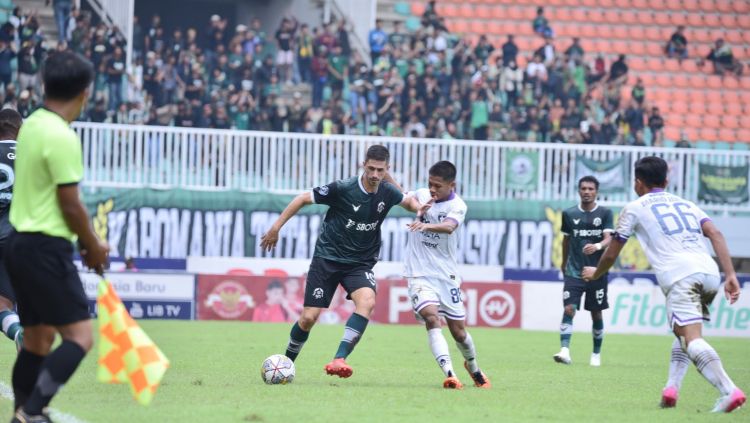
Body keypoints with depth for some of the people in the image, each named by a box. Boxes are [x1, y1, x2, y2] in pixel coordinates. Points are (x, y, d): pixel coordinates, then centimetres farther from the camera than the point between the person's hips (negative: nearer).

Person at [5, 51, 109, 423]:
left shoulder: (32, 125, 8)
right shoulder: (62, 137, -18)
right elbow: (70, 204, -16)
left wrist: (86, 240, 16)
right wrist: (94, 246, 0)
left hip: (22, 243, 9)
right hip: (47, 249, -9)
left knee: (38, 339, 14)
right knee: (80, 336, -10)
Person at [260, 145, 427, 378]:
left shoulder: (387, 192, -4)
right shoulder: (343, 188, -17)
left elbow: (408, 201, 20)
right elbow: (303, 199, -7)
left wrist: (421, 208, -4)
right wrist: (276, 228, -7)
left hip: (360, 263, 3)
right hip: (327, 259, -2)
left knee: (367, 301, -29)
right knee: (309, 317, -5)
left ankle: (339, 359, -33)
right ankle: (286, 363, 22)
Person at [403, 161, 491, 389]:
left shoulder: (457, 206, -11)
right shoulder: (422, 195, 2)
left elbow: (449, 227, -33)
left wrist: (427, 225, -52)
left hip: (446, 274, -1)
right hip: (418, 273, 1)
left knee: (458, 330, 7)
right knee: (431, 317, -24)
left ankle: (473, 366, 39)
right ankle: (449, 374, -34)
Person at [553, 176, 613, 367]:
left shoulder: (605, 213, -1)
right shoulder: (569, 214, 6)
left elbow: (608, 238, -11)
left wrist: (597, 246, -33)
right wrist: (564, 263, 26)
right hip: (574, 271, 1)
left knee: (596, 313, 8)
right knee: (569, 309, -15)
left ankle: (596, 353, 23)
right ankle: (564, 351, -22)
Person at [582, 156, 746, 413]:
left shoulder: (634, 208, 19)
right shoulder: (686, 204, 30)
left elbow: (612, 254, 26)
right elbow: (715, 234, 12)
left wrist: (595, 274, 47)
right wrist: (730, 275, 7)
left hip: (679, 276, -6)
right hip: (709, 271, 6)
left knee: (691, 339, -16)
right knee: (685, 333, 25)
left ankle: (729, 391, -35)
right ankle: (671, 388, 9)